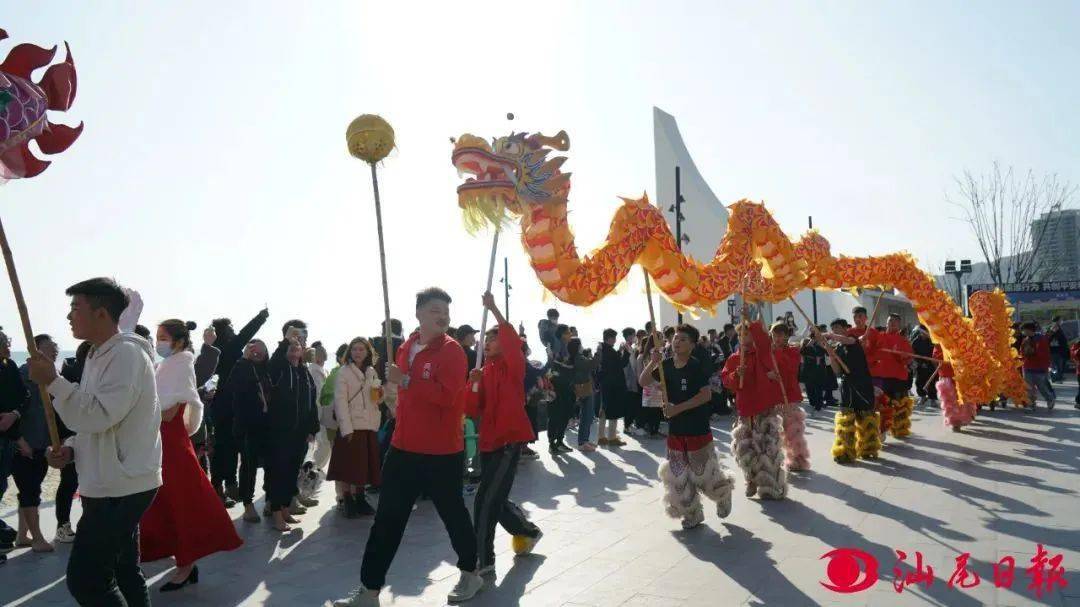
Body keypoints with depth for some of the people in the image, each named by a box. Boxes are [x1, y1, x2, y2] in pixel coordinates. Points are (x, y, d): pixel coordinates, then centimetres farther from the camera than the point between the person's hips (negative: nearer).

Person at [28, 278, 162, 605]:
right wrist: (71, 448, 5)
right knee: (123, 572, 17)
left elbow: (100, 415, -24)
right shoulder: (97, 356, 15)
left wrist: (52, 381, -22)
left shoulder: (127, 353, -17)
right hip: (113, 486, 10)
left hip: (121, 488, -10)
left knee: (85, 579, -8)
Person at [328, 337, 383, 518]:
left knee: (364, 464, 8)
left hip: (369, 425, 5)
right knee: (348, 466, -3)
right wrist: (346, 429, -18)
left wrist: (380, 396, -4)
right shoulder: (343, 373, -4)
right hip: (351, 427, -5)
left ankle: (359, 498, 20)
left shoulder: (372, 373, 12)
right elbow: (340, 402, -10)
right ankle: (346, 501, 9)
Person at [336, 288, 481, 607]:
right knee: (387, 519, 8)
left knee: (453, 513, 10)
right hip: (404, 448, 6)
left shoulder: (452, 350, -13)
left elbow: (446, 395, -27)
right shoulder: (406, 347, 9)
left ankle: (470, 573, 32)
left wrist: (405, 380, -25)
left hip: (442, 451, -6)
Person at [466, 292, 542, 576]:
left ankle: (483, 561, -1)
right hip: (489, 441, 7)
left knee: (486, 500, -12)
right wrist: (474, 383, -13)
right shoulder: (483, 373, 11)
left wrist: (493, 308, -27)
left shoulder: (513, 367, -4)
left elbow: (513, 340, -26)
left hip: (509, 440, -7)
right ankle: (527, 531, 41)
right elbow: (472, 410, 3)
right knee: (495, 499, 16)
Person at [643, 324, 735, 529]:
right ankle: (692, 514, 25)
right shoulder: (666, 365, 2)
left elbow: (706, 395, -21)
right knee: (678, 476, 9)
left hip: (697, 429, -5)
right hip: (675, 429, 6)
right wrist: (653, 362, -13)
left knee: (703, 472, 5)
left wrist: (678, 408, -23)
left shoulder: (696, 367, -14)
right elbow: (643, 381, 4)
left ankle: (723, 493, 37)